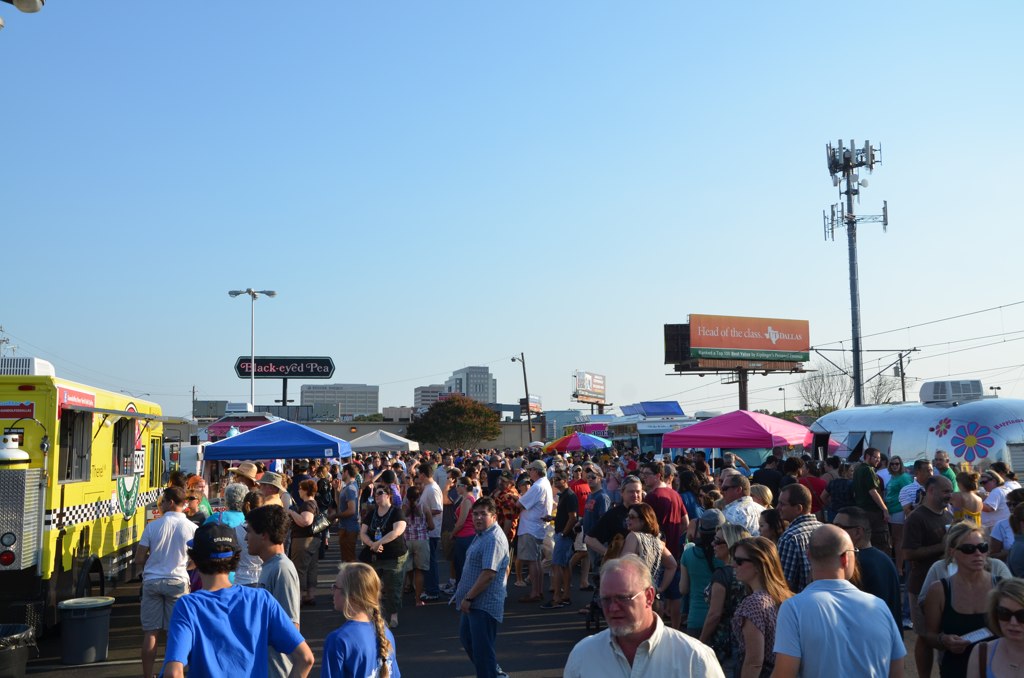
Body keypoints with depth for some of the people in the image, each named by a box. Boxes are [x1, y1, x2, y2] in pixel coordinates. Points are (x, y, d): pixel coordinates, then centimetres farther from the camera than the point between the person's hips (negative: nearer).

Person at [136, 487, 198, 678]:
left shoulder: (152, 526, -4)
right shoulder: (191, 528, -5)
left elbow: (139, 560, -3)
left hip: (152, 581, 0)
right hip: (177, 582, 0)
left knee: (150, 632, 7)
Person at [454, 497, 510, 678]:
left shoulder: (493, 539, -22)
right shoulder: (482, 535, 12)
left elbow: (488, 574, -27)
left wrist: (468, 598, -21)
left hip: (485, 603, -11)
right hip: (475, 602, 11)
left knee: (482, 648, -3)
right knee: (467, 637, 22)